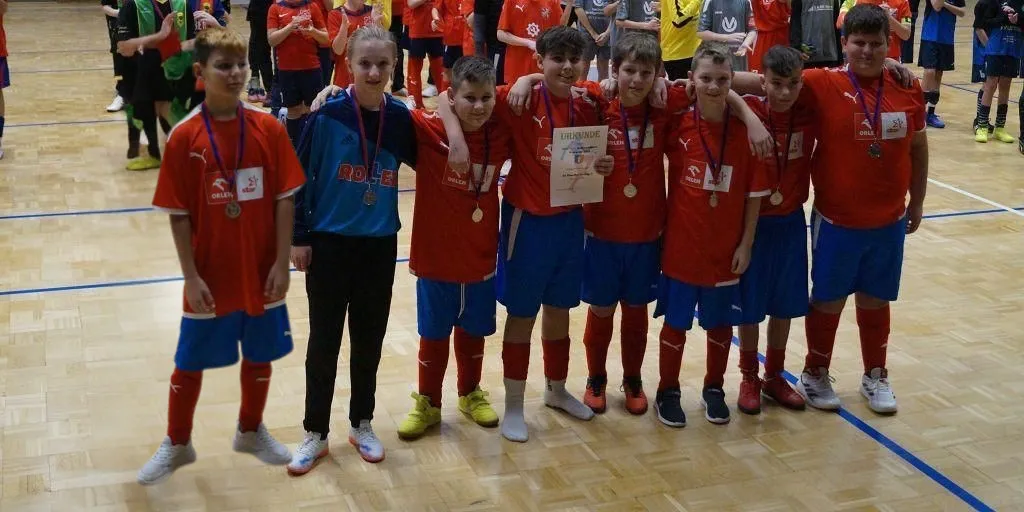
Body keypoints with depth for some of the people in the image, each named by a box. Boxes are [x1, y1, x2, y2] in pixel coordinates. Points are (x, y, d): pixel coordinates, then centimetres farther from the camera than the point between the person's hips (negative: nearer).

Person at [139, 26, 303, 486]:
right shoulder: (184, 137, -11)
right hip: (210, 276, -2)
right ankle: (177, 444, 32)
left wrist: (281, 263, -6)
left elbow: (284, 200, -3)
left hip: (260, 272, 2)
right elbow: (179, 214, -8)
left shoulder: (269, 129, -6)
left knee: (260, 356, 17)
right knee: (189, 362, 12)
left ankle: (251, 431, 40)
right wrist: (191, 277, -11)